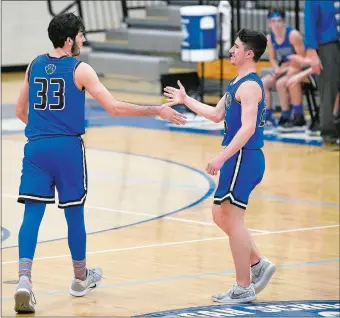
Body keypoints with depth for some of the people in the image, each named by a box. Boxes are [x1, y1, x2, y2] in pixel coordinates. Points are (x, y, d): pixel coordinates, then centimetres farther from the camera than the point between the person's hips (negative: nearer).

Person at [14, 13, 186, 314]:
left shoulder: (35, 65, 9)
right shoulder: (79, 69, -6)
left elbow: (21, 111, 18)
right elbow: (115, 107, -11)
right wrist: (158, 111, -5)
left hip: (36, 145, 3)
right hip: (68, 147, -3)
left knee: (32, 213, -2)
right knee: (74, 212, 13)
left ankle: (24, 279, -22)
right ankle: (81, 278, 30)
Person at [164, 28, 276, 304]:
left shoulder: (250, 85, -16)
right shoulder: (239, 83, 15)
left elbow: (248, 127, -25)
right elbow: (217, 115, 25)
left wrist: (222, 157, -27)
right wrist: (186, 100, 26)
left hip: (244, 158, -10)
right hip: (238, 159, 10)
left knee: (233, 220, -5)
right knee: (220, 215, 16)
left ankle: (243, 288, 1)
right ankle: (258, 264, 21)